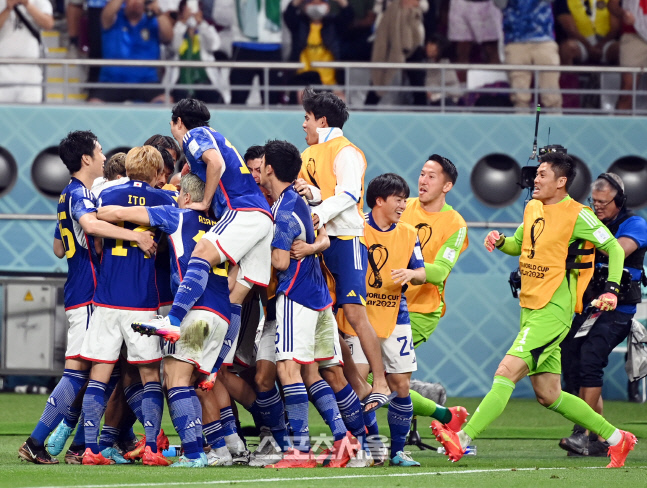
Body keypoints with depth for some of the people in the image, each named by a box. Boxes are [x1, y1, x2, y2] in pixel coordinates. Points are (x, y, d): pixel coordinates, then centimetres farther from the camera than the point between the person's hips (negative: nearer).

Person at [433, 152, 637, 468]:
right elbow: (518, 244, 27)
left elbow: (614, 249, -4)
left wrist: (611, 290, -15)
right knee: (548, 395, 12)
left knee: (506, 372, -19)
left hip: (553, 312, -9)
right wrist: (500, 242, 5)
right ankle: (616, 438, 24)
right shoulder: (533, 208, 12)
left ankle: (463, 439, -25)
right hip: (530, 309, 9)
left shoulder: (577, 215, -10)